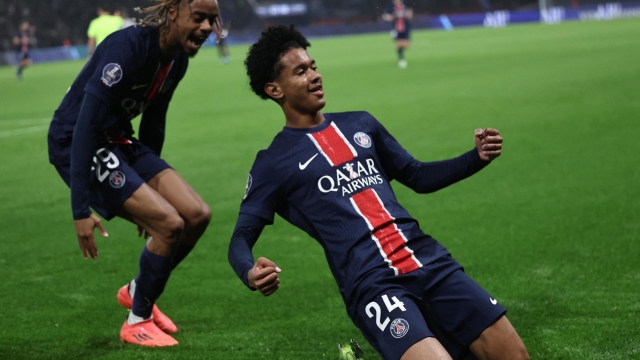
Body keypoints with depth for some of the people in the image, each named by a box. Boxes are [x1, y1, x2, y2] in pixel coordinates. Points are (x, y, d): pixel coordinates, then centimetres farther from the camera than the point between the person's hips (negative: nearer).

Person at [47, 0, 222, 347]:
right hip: (75, 144, -8)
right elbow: (85, 126, -29)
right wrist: (81, 210, -31)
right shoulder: (128, 47, -26)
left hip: (119, 140, 8)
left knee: (197, 215, -2)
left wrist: (150, 179, 24)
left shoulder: (177, 59, 1)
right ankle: (137, 322, 5)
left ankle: (138, 291, 21)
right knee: (170, 224, -16)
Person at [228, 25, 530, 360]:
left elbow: (419, 176, 25)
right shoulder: (273, 162, 5)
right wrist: (250, 273, -22)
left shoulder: (361, 124, 20)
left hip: (431, 261, 5)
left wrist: (477, 157, 9)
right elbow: (242, 237, 2)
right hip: (371, 284, -5)